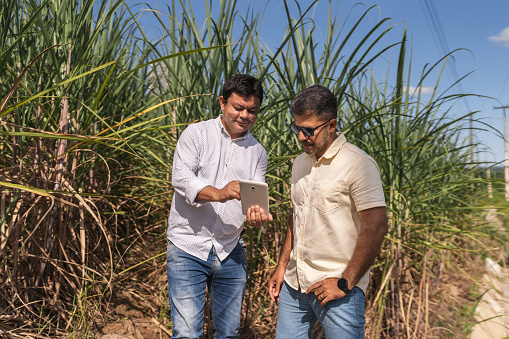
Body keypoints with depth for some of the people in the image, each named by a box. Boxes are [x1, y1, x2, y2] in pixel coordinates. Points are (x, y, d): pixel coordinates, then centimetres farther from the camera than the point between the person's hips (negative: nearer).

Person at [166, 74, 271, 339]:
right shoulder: (196, 134, -1)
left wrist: (257, 216, -20)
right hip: (188, 248, -3)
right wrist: (218, 193, -32)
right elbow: (180, 177, -15)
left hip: (231, 253, 4)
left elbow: (257, 200, 4)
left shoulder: (258, 152, 10)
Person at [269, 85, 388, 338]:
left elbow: (376, 228, -17)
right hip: (294, 282, 7)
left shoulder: (358, 164, -13)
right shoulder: (301, 163, 10)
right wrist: (282, 266, 14)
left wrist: (345, 283, -16)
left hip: (337, 289, -6)